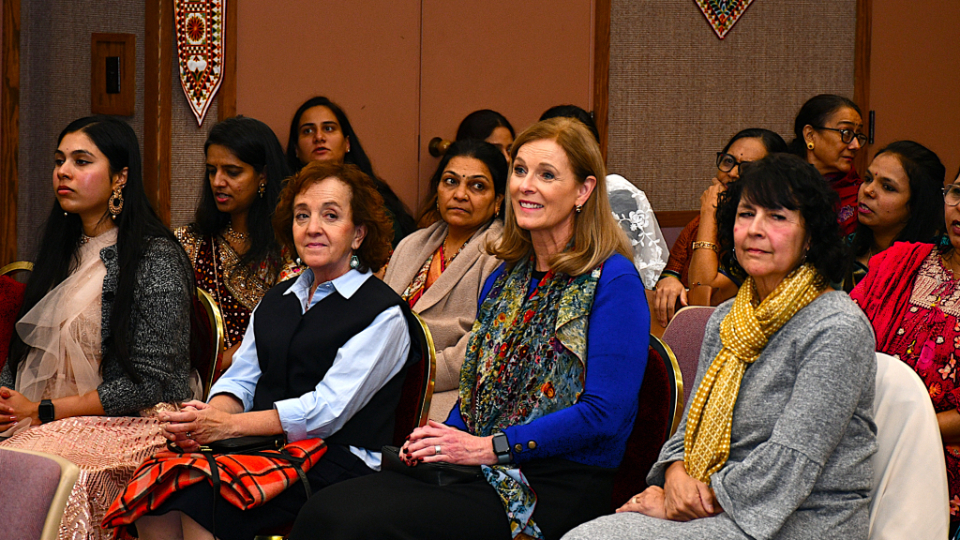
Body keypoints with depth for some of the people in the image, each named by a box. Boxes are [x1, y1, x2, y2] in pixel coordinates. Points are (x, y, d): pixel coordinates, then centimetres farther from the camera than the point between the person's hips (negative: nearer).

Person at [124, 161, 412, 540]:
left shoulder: (382, 315, -3)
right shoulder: (274, 302, 21)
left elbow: (329, 408, -13)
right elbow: (241, 380, 15)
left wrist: (228, 425, -19)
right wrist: (208, 416, -11)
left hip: (335, 460, -6)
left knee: (198, 503, -29)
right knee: (152, 492, -22)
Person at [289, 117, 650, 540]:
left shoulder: (613, 281, -6)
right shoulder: (503, 280, 18)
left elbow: (605, 413, -15)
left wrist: (490, 447, -16)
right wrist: (439, 441, 0)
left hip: (553, 490, -7)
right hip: (487, 473, 7)